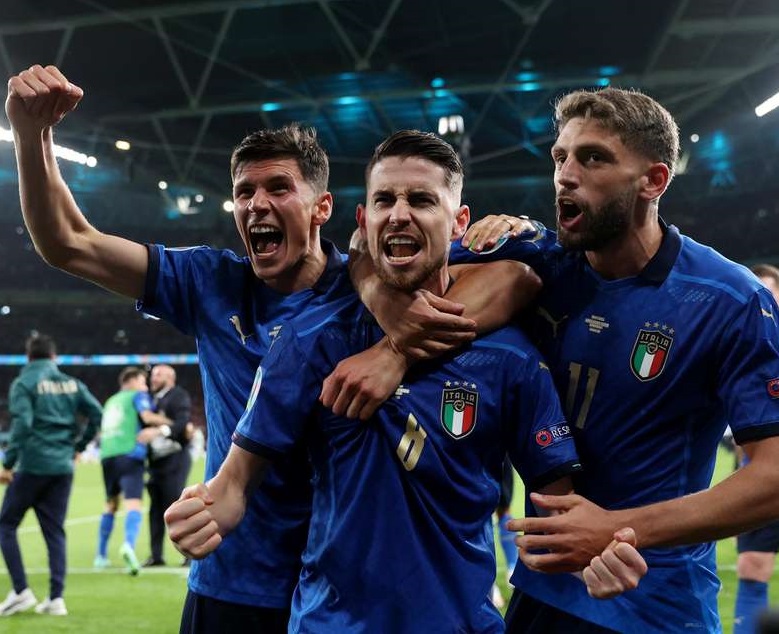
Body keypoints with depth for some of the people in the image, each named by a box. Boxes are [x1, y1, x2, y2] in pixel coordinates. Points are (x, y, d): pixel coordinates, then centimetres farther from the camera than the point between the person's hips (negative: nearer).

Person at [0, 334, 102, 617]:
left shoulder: (23, 383, -3)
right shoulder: (71, 383, 9)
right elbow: (97, 414, 2)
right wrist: (78, 445, 12)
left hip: (32, 466, -4)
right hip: (63, 467, 4)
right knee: (55, 531, 10)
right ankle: (56, 597, 6)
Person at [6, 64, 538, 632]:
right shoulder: (212, 284, 0)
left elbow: (518, 274, -24)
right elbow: (67, 243, 1)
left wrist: (403, 342, -42)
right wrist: (33, 132, -14)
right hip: (225, 587, 3)